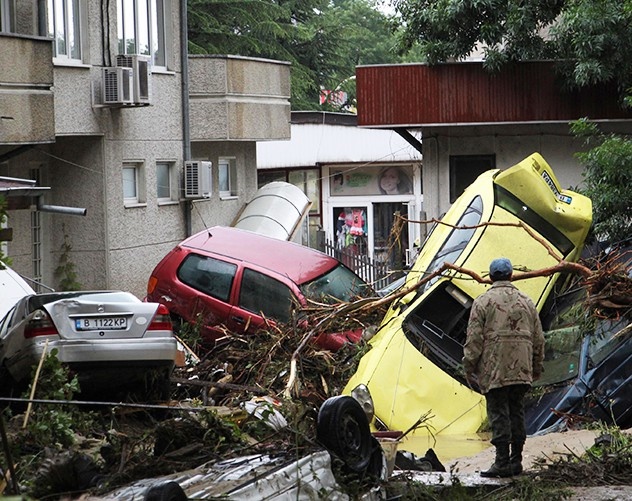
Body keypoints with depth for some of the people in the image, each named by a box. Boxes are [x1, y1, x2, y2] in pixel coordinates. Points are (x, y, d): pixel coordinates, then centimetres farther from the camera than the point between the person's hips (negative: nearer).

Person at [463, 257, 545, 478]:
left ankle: (502, 462, -9)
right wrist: (537, 367, 25)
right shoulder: (526, 302, 13)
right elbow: (538, 338, 16)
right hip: (521, 369, 4)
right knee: (517, 412, 11)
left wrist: (469, 365, 1)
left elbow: (474, 337, -6)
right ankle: (516, 460, 14)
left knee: (499, 414, -5)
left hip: (494, 370, -4)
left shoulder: (483, 302, -2)